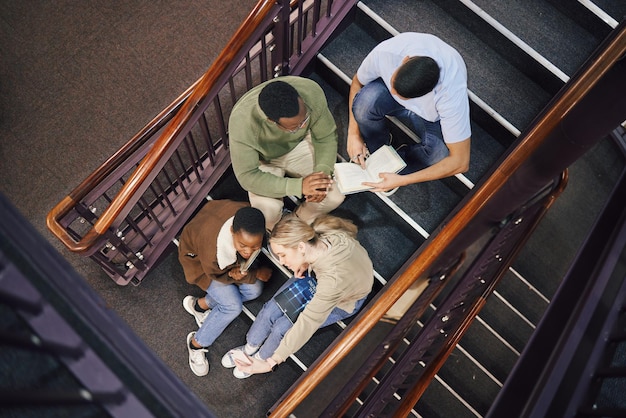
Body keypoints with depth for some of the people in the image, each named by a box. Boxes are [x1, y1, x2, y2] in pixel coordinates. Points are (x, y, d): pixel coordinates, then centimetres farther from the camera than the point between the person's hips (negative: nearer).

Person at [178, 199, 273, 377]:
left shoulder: (249, 220, -34)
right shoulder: (213, 251, -44)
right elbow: (220, 276, -20)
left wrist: (239, 272, -29)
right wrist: (256, 274, -17)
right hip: (198, 256, -5)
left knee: (254, 290, -9)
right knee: (233, 306, -14)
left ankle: (201, 304, 11)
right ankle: (196, 343, 10)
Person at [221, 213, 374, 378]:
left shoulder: (333, 278, -45)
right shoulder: (318, 234, -29)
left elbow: (306, 325, -37)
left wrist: (271, 362, -31)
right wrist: (304, 264, -18)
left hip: (343, 301, -5)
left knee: (282, 328, -13)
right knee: (271, 310, -7)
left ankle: (261, 358, 21)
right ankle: (249, 348, 23)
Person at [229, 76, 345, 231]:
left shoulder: (312, 92, -32)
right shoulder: (241, 121, -39)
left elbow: (326, 137, -15)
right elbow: (247, 176, -31)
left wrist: (322, 172, -31)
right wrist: (298, 186, -40)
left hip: (298, 145, 3)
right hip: (264, 160, -2)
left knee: (335, 196, -13)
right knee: (267, 211, -27)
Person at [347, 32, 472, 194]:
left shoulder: (452, 93, -40)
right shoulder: (384, 52, -34)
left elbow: (460, 162, -32)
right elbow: (357, 82, -10)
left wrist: (402, 180, -30)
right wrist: (354, 134, -17)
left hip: (431, 115, -1)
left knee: (442, 156, -32)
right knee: (366, 100, -33)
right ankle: (376, 150, -2)